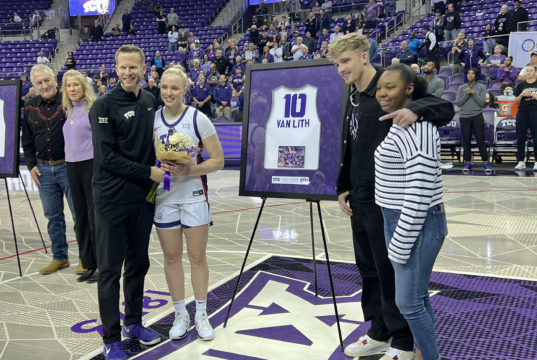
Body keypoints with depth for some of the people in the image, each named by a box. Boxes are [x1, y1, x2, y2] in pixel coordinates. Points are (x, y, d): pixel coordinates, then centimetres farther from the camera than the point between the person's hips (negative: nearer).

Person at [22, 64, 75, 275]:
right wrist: (31, 165, 6)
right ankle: (59, 257, 24)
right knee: (53, 216, 12)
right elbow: (27, 141, 14)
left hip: (68, 166, -4)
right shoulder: (30, 107, 7)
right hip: (43, 169, 5)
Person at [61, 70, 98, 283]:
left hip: (91, 165, -7)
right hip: (72, 167, 7)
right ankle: (89, 264, 21)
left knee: (95, 216, -2)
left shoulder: (94, 108, -7)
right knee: (80, 217, 10)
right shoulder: (69, 111, 14)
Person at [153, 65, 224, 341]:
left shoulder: (198, 118, -7)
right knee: (171, 257, 9)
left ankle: (201, 314, 21)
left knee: (197, 257, 5)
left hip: (194, 195, -2)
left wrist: (188, 170, -20)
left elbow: (217, 161, -8)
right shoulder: (152, 119, 2)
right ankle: (180, 314, 25)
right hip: (163, 196, 3)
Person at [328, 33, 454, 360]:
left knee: (390, 271, 2)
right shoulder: (354, 98, 13)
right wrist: (343, 187, 13)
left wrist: (415, 109, -38)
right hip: (359, 199, 8)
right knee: (368, 268, 17)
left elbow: (446, 108, -18)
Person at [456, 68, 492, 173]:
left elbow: (482, 103, -4)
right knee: (466, 141, 5)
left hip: (477, 116, -2)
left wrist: (474, 93, -13)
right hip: (464, 117, 2)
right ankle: (468, 163, 12)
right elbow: (458, 103, 2)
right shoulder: (461, 88, 9)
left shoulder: (481, 87, 4)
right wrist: (466, 94, -11)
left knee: (480, 140, -3)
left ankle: (486, 163, 1)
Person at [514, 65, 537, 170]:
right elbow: (516, 101, 9)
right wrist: (522, 94, -8)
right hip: (522, 112, 3)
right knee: (520, 137, 2)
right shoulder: (521, 85, 11)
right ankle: (521, 161, 8)